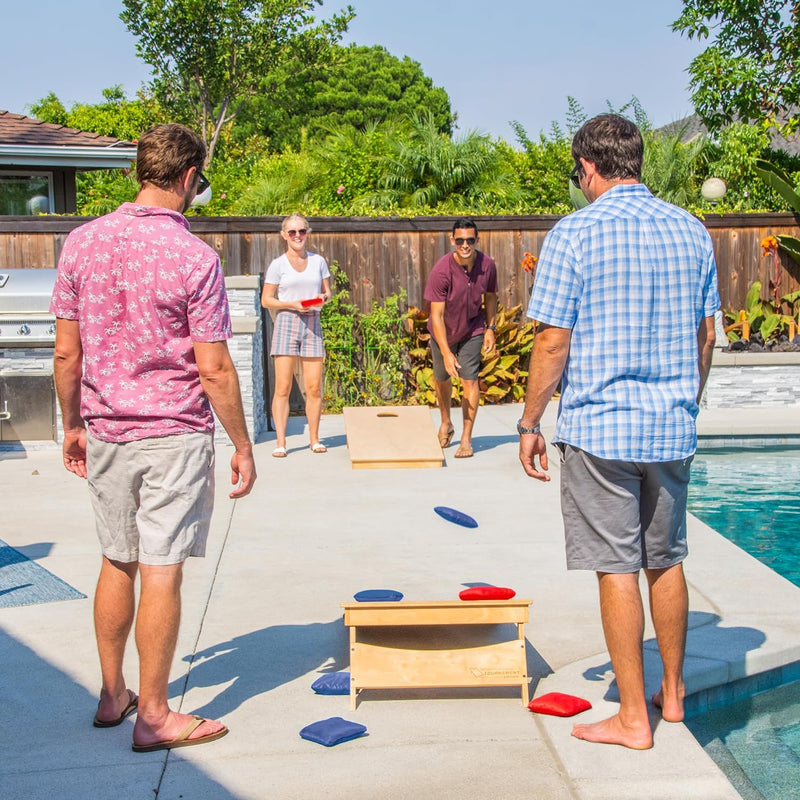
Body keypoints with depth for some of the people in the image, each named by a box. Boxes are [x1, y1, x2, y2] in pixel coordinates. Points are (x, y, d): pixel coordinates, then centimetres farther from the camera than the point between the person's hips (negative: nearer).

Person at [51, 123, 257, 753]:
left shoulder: (82, 242, 1)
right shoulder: (193, 257, -13)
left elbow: (67, 354, 4)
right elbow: (214, 371, -13)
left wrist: (72, 425, 16)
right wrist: (244, 447, -3)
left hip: (104, 434, 5)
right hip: (174, 437, -5)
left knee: (117, 564, 18)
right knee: (161, 574, 2)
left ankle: (112, 695, 30)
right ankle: (153, 716, 12)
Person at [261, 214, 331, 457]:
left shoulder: (318, 261, 11)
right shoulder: (277, 265, 2)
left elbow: (327, 291, 18)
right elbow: (266, 300, 2)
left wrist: (324, 297, -6)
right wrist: (293, 304, -12)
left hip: (312, 323, 2)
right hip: (287, 321, -2)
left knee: (314, 387, 0)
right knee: (283, 387, -6)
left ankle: (314, 439, 11)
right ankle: (280, 441, -2)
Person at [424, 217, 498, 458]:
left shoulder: (487, 265, -20)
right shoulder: (441, 271, -30)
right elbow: (436, 316, -28)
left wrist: (490, 328, -1)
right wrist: (446, 353, -33)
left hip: (472, 329, 0)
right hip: (443, 332, 0)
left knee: (469, 378, -12)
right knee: (442, 378, 18)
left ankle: (466, 438, -4)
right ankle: (446, 424, 44)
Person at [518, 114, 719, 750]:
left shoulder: (575, 233, -10)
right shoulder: (691, 231, 7)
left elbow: (553, 342, -11)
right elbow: (706, 335, 12)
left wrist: (530, 423, -1)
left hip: (600, 428, -5)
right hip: (673, 429, 6)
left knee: (617, 568, 1)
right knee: (667, 561, 17)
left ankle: (634, 717, 8)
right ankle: (672, 693, 30)